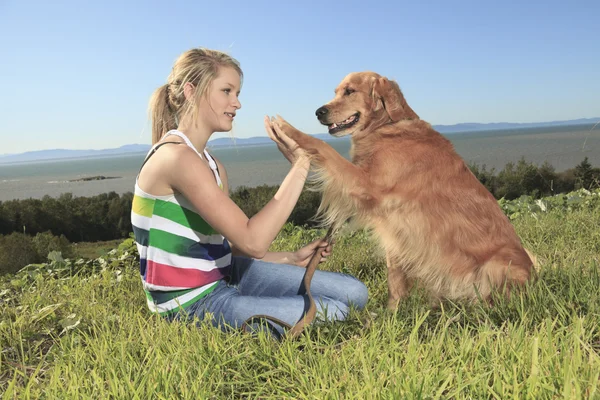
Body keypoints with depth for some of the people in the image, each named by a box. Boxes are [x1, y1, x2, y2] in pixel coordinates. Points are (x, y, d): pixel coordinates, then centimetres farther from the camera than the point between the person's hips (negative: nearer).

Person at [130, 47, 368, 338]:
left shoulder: (212, 165, 8)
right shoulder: (175, 157, -22)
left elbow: (226, 244, 11)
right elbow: (253, 242, -27)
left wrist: (291, 259, 5)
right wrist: (298, 166, -23)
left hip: (226, 275, 9)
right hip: (193, 305, -8)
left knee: (354, 293, 4)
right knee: (334, 313, -14)